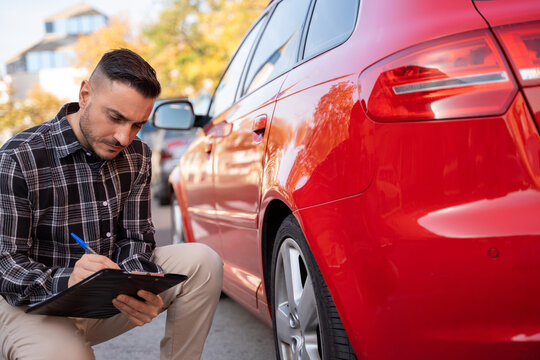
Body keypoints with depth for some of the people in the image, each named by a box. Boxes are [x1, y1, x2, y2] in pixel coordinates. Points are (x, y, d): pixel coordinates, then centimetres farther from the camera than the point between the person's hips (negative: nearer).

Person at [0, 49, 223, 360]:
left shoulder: (136, 156, 2)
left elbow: (135, 239, 0)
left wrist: (142, 289, -24)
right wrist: (63, 282, -38)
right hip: (35, 305, -5)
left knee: (203, 262, -13)